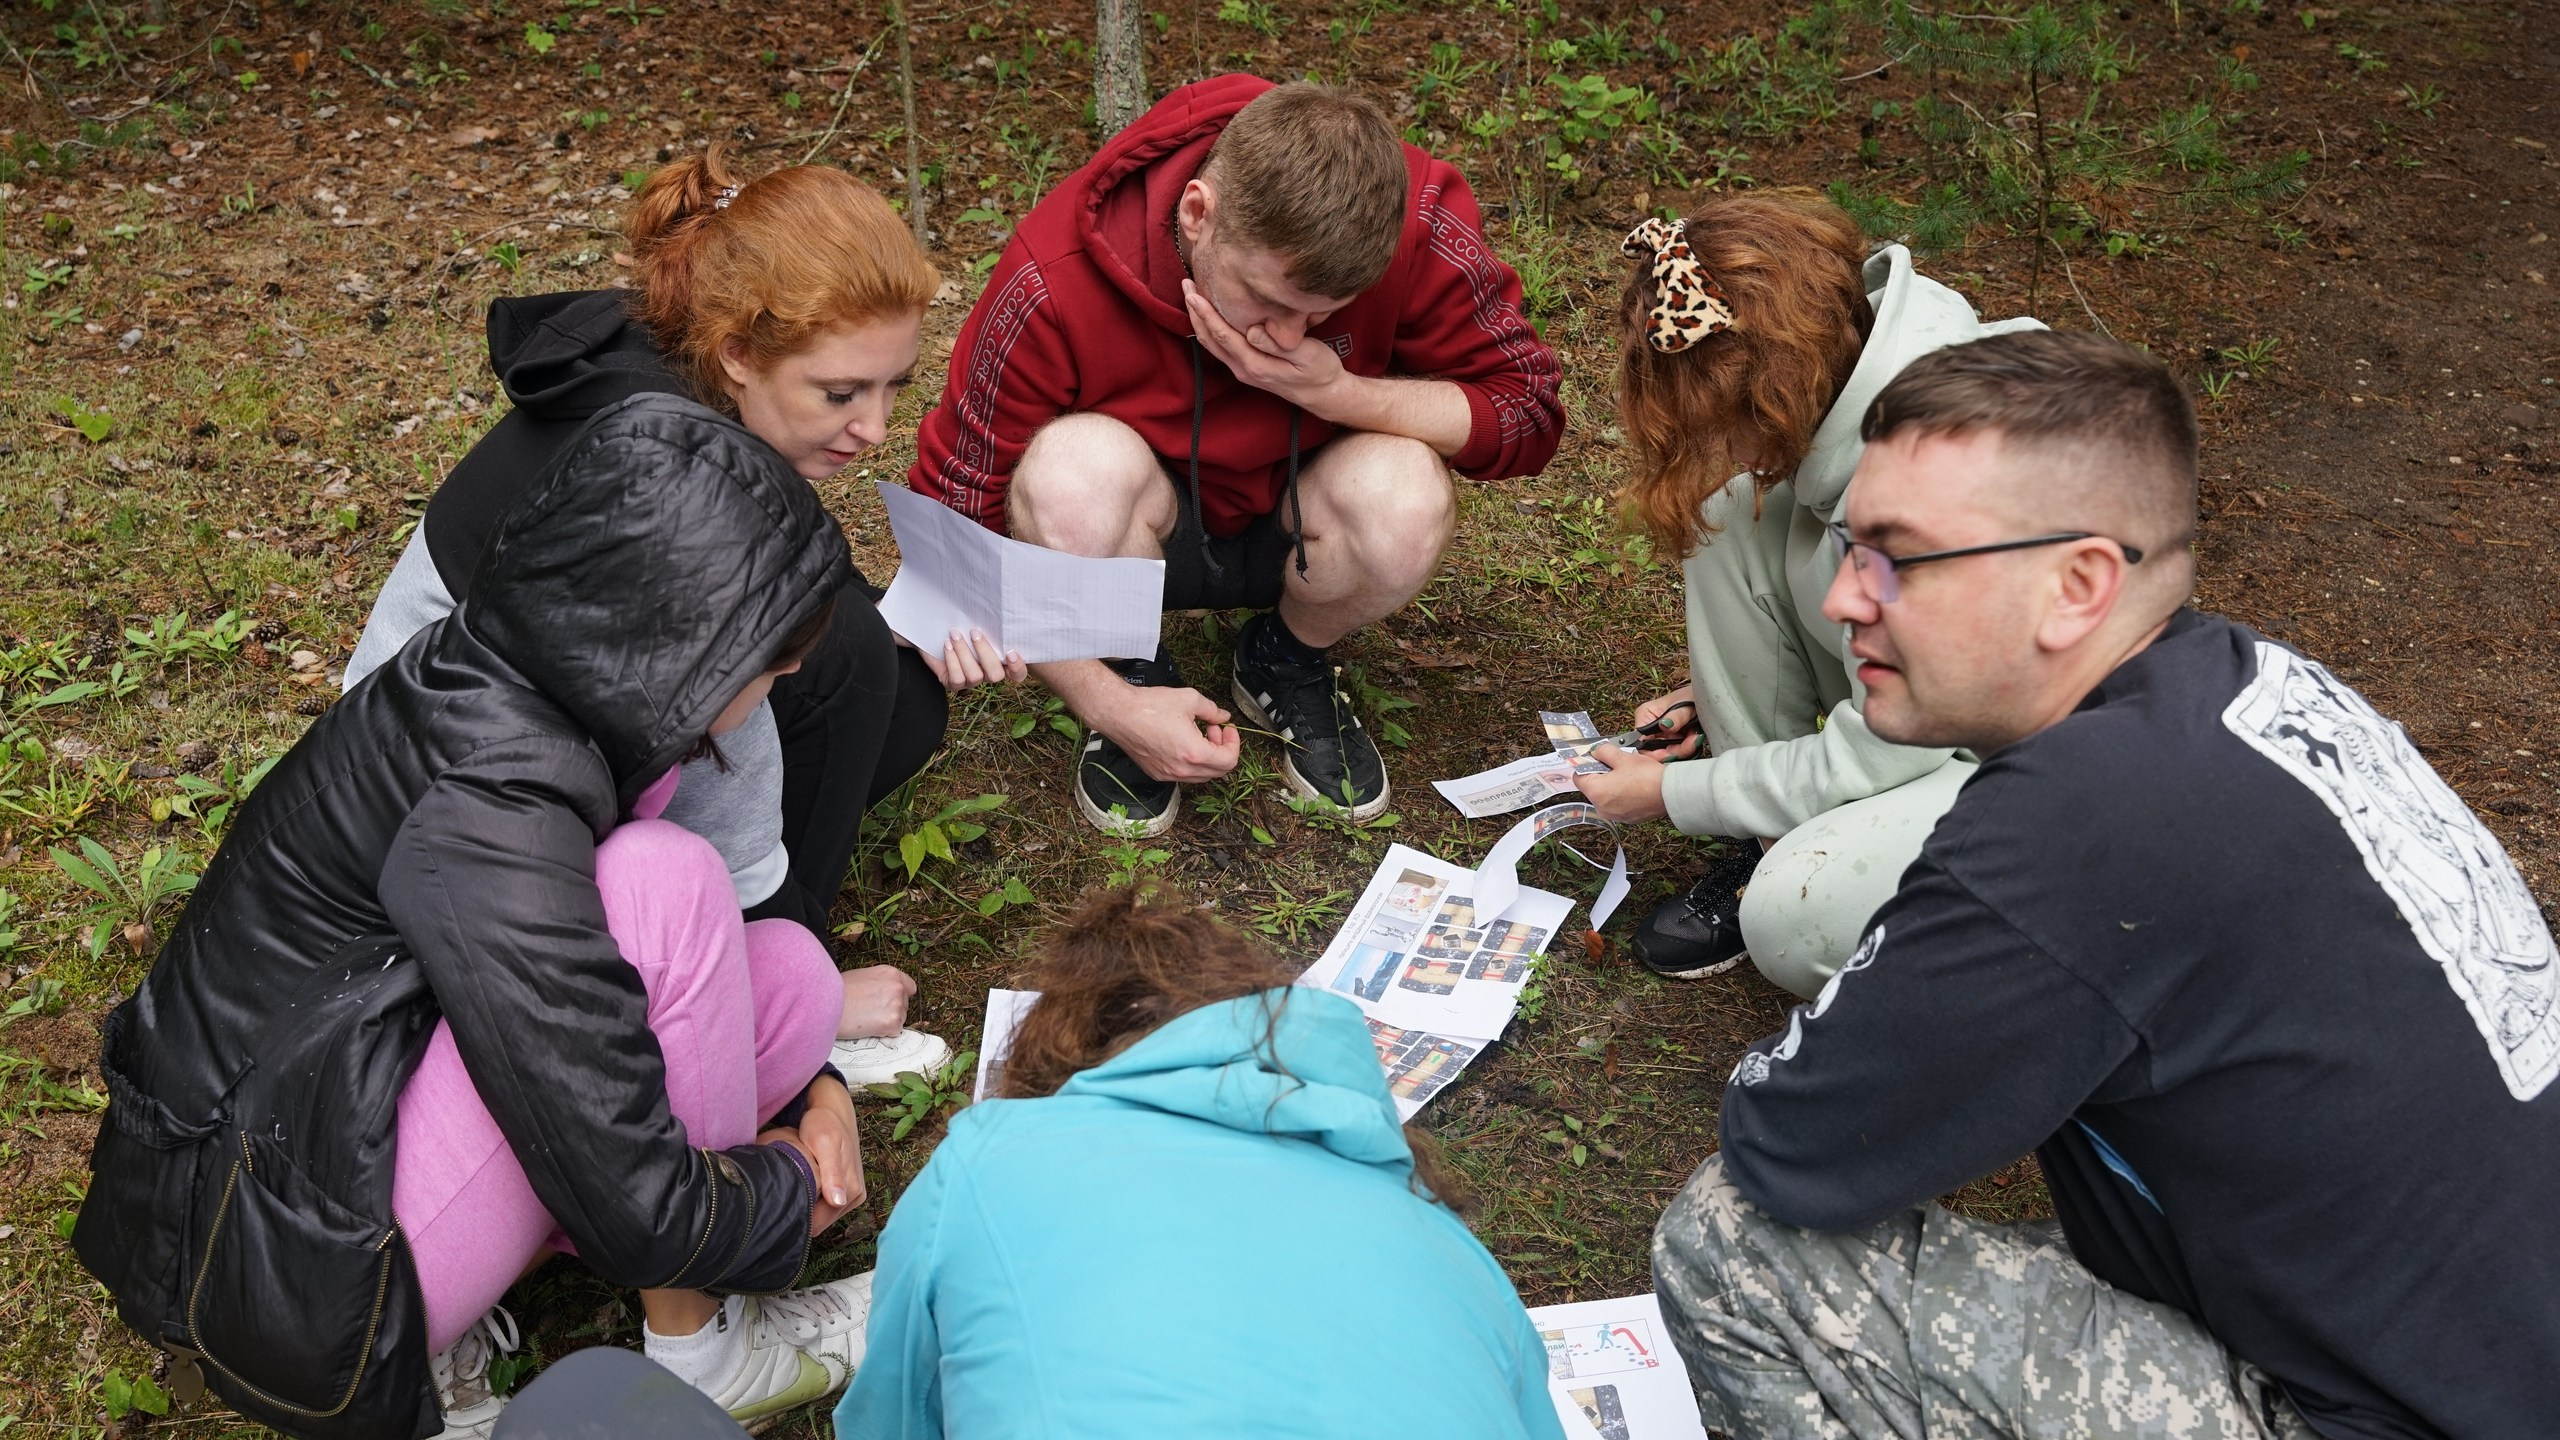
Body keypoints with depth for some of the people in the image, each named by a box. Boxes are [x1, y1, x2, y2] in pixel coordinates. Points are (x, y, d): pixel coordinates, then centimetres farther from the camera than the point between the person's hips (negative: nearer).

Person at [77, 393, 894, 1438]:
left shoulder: (499, 681, -1)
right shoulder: (482, 816, -28)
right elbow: (637, 1214, -28)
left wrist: (808, 1079, 5)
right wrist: (789, 1185, -7)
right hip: (287, 1281, -9)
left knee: (793, 972, 0)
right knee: (663, 883, -23)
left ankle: (422, 1330, 1)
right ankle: (700, 1352, -3)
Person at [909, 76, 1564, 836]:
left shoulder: (1416, 221, -25)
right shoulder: (1053, 284, -29)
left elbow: (1526, 411, -16)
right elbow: (950, 526, -20)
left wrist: (1334, 392, -33)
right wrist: (1108, 706, -22)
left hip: (1297, 527, 2)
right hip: (1141, 533, -1)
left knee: (1406, 493, -33)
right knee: (1074, 470, -36)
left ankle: (1288, 666, 2)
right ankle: (1134, 676, -2)